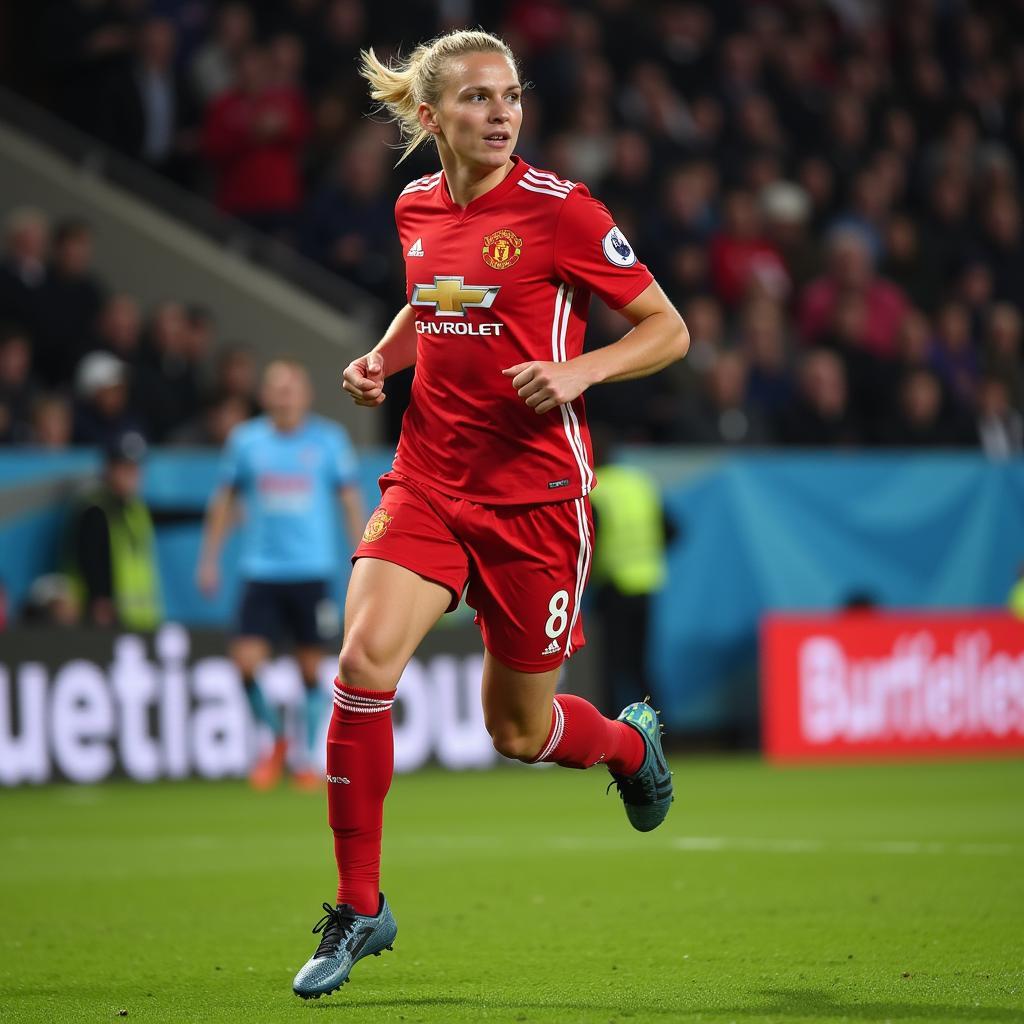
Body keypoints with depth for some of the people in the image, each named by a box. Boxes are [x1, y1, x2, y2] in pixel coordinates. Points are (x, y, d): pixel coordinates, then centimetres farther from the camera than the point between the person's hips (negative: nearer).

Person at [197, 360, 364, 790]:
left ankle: (309, 758, 16)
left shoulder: (328, 440, 1)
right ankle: (276, 739, 13)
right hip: (261, 572, 1)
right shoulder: (245, 440, 3)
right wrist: (210, 559, 8)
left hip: (311, 572, -1)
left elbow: (350, 500, 7)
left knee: (311, 668, 2)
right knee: (246, 660, -11)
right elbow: (224, 500, 12)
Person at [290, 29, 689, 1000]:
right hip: (429, 478, 4)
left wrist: (580, 371, -21)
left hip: (536, 490, -3)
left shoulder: (559, 210, -10)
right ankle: (359, 907, -4)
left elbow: (668, 330, -4)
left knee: (519, 729, 7)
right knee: (363, 664, -18)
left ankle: (630, 740, 44)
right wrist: (383, 356, 6)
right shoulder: (416, 208, 5)